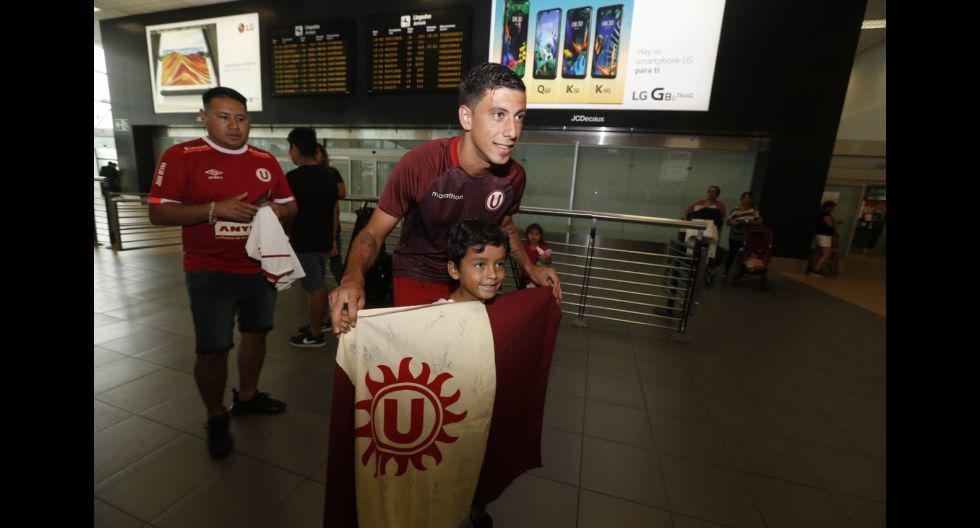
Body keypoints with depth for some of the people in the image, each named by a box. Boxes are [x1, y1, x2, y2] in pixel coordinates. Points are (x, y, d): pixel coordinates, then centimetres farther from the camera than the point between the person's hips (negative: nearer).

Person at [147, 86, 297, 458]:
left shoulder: (265, 160, 7)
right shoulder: (181, 156, -6)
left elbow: (290, 206, 11)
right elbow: (158, 213, -10)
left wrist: (276, 209, -12)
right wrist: (216, 209, -23)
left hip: (262, 268, 5)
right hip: (211, 273, -4)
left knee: (256, 333, 16)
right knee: (212, 350, 0)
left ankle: (247, 396, 37)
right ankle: (216, 419, 24)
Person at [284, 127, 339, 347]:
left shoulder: (293, 178, -15)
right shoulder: (328, 176, 7)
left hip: (304, 243, -7)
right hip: (324, 241, 7)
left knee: (315, 288, 0)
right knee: (318, 285, 19)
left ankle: (316, 335, 13)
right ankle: (318, 324, 32)